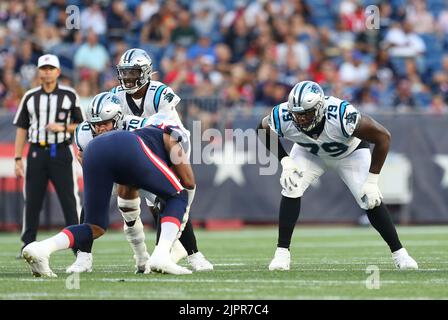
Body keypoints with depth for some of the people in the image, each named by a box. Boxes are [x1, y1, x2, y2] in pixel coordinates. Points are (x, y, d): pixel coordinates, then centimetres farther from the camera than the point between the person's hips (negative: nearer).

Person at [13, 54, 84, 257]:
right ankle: (28, 245, 10)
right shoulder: (30, 97, 9)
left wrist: (63, 127, -12)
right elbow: (22, 129, 10)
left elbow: (80, 125, 7)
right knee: (32, 201, 3)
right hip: (36, 152, 2)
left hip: (61, 152, -2)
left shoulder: (69, 95, 4)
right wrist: (18, 159, 3)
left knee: (70, 199, -5)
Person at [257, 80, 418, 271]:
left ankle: (398, 253, 5)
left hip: (349, 152, -2)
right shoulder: (283, 118, -35)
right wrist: (284, 160, -20)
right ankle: (282, 252, -8)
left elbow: (383, 137, -31)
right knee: (291, 190, -19)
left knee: (371, 200, -13)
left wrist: (372, 181, -29)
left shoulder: (342, 117, -44)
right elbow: (264, 130, -9)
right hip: (309, 152, 2)